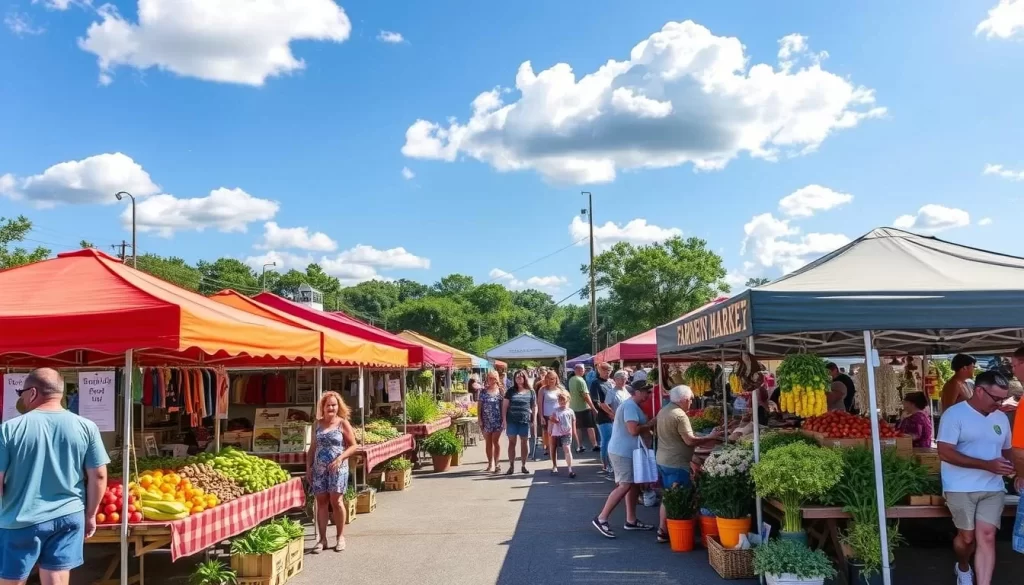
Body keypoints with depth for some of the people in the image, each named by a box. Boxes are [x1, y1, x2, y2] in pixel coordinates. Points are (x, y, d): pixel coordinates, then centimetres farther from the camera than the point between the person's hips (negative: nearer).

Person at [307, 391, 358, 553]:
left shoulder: (343, 423, -2)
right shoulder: (318, 423, 9)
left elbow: (353, 446, -4)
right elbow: (313, 447, 15)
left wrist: (340, 458, -17)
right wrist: (308, 466, 9)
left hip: (337, 468, -4)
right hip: (319, 468, 4)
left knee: (336, 501, -2)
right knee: (321, 501, 4)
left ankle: (340, 536, 11)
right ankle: (322, 539, 11)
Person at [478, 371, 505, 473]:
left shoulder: (500, 391, 2)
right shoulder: (484, 392, 4)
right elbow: (479, 405, 4)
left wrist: (504, 419, -4)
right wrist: (479, 418, -3)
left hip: (497, 420, -2)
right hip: (486, 421, 2)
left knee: (495, 442, -5)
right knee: (488, 442, 7)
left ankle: (497, 464, 0)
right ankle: (490, 464, 16)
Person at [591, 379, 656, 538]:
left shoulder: (633, 406, 16)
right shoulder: (630, 406, -18)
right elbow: (634, 430, -26)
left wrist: (649, 428, 8)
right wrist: (650, 425, -13)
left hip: (628, 451, 11)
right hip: (622, 452, -11)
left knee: (634, 484, 12)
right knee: (625, 485, -13)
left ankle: (631, 521, 18)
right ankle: (601, 519, -10)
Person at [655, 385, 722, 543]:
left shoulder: (663, 411, 10)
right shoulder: (680, 415, -19)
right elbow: (690, 440, -20)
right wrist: (711, 437, -10)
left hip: (662, 459, 9)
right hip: (676, 463, -9)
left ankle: (663, 529, 19)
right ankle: (668, 532, 2)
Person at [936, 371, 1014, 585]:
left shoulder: (1002, 418, 9)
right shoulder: (954, 414, -11)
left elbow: (1006, 450, 22)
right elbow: (945, 453, -18)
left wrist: (1007, 465, -4)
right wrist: (987, 465, -25)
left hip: (993, 488, 4)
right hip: (961, 488, -4)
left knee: (987, 536, -5)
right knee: (967, 537, 7)